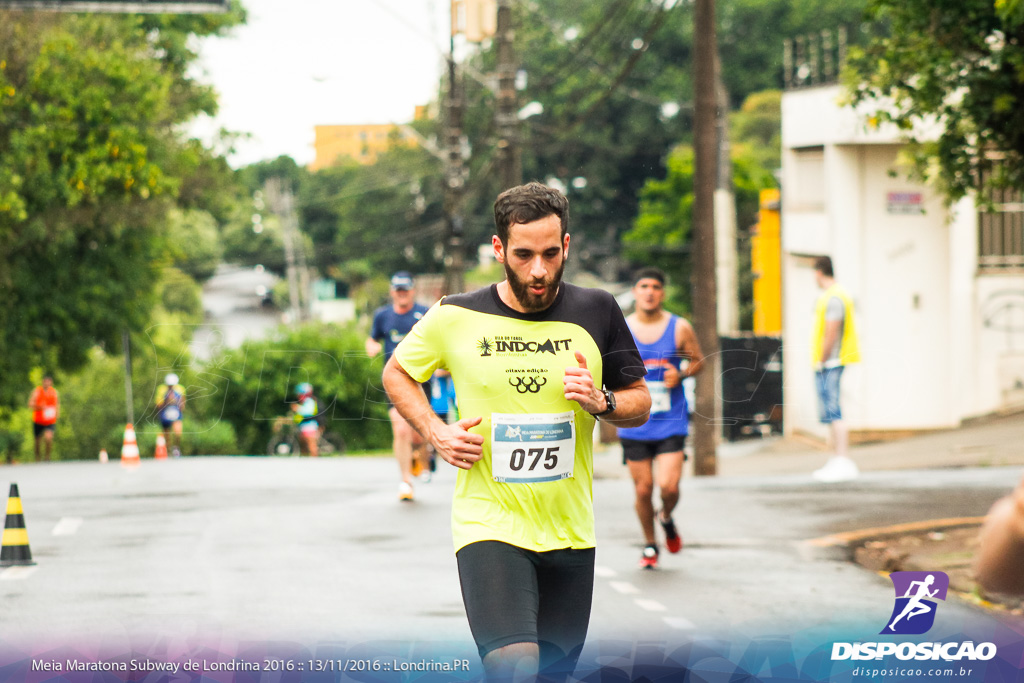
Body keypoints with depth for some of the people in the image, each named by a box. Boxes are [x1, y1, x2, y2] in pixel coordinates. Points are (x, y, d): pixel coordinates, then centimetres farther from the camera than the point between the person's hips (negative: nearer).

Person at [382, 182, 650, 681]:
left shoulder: (596, 312, 1)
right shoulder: (454, 318, -4)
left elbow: (640, 403, 9)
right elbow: (397, 372, 14)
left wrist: (602, 402, -13)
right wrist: (436, 433, -2)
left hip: (570, 529, 3)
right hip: (489, 525, -3)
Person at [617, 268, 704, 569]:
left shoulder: (680, 329, 0)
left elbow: (698, 360, 12)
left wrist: (681, 374, -8)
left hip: (671, 423, -1)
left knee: (669, 486, -13)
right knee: (643, 489, 3)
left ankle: (666, 518, 22)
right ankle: (650, 544, 26)